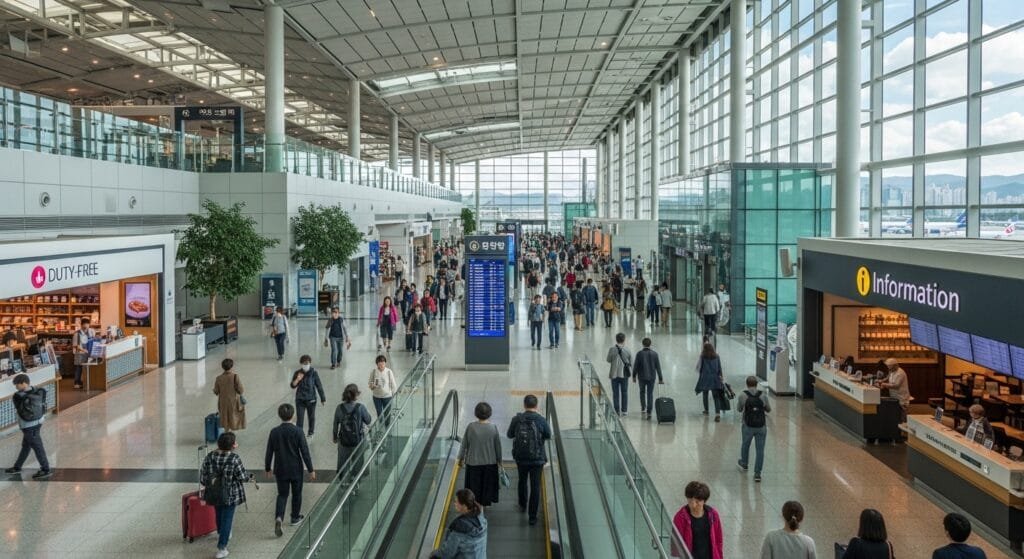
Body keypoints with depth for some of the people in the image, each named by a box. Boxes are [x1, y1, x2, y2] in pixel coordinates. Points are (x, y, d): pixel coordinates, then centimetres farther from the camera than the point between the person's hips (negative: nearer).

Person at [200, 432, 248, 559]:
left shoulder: (209, 457, -8)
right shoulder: (234, 459, -21)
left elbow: (203, 478, -3)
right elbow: (243, 477, -17)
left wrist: (210, 485, 15)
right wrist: (247, 475, 5)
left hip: (214, 494, 5)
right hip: (230, 495, -5)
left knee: (219, 514, 28)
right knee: (227, 518, 5)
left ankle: (221, 534, 52)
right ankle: (221, 548, 2)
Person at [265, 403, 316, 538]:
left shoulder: (274, 432, -9)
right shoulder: (297, 431, -16)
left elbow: (269, 452, -2)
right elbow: (305, 452, -14)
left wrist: (268, 468, 13)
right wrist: (311, 470, -6)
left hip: (280, 470, 2)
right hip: (296, 469, -2)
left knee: (282, 494, 12)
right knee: (296, 493, 18)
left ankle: (279, 517, -10)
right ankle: (295, 517, 32)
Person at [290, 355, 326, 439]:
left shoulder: (314, 373, -13)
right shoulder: (297, 373, -8)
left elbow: (319, 386, -7)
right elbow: (293, 386, -5)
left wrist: (323, 399, -4)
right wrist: (297, 379, -25)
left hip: (311, 399, 0)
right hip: (300, 399, 0)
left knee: (311, 417, 16)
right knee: (299, 418, -3)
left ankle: (311, 433, 37)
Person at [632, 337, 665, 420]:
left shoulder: (639, 353, -9)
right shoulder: (654, 354, -4)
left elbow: (635, 366, -6)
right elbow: (658, 367, -1)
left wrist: (634, 376, 7)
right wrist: (660, 378, 5)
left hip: (642, 377, -1)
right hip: (651, 377, 1)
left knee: (642, 392, 18)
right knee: (650, 394, 6)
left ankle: (643, 409, 8)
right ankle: (649, 412, 4)